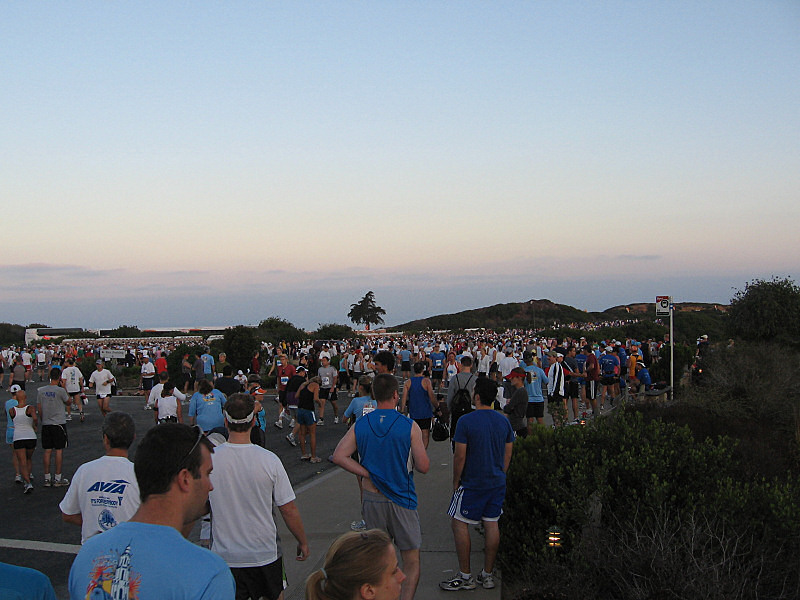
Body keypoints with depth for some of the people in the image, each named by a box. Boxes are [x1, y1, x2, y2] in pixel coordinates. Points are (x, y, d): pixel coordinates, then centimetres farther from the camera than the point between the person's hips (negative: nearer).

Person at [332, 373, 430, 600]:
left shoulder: (360, 425, -3)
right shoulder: (409, 426, -12)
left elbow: (339, 456, -9)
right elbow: (423, 466, -12)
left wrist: (367, 474, -5)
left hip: (372, 498, 3)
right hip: (402, 500, -3)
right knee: (412, 562, 7)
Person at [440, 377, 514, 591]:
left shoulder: (466, 421, -16)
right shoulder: (504, 421, 2)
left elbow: (460, 456, -14)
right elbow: (508, 454, 9)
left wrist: (456, 481, -2)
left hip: (473, 484, -6)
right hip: (497, 482, 6)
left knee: (459, 523, 5)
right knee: (492, 525, 11)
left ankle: (465, 576, 8)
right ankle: (488, 575, 19)